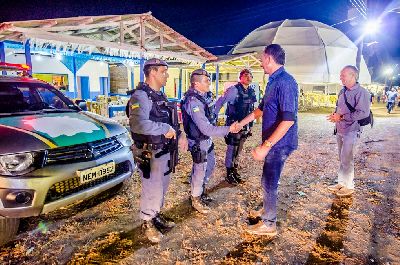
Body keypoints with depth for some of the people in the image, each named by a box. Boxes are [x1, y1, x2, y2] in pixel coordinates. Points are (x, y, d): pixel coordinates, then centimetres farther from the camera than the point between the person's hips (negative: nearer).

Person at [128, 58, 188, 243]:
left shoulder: (160, 95, 13)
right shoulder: (140, 96, -18)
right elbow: (138, 124, -35)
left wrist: (179, 134, 6)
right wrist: (165, 129, -27)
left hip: (165, 150, 9)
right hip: (150, 153, -9)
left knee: (162, 187, 21)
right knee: (152, 189, 3)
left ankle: (156, 215, 41)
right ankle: (148, 223, 26)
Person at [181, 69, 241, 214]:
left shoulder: (204, 96, -1)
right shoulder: (194, 102, -30)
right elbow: (206, 129, -33)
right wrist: (229, 129, -30)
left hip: (207, 139, 9)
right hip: (198, 143, -9)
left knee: (210, 165, 24)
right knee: (200, 170, 8)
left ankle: (201, 191, 46)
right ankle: (196, 199, 32)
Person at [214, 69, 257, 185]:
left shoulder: (251, 92, 5)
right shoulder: (234, 90, -16)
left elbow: (251, 110, 13)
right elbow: (219, 103, -15)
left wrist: (250, 125, 15)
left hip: (245, 126, 7)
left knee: (238, 150, 17)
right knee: (232, 150, 3)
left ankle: (234, 171, 32)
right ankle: (229, 174, 18)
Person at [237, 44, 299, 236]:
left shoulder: (285, 82, -21)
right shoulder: (273, 81, 11)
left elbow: (289, 119, -28)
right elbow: (262, 108, 23)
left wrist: (266, 146, -30)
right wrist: (241, 123, 27)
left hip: (280, 143, -9)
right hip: (273, 141, 9)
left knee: (268, 182, 3)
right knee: (270, 179, 22)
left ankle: (268, 224, 20)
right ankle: (268, 208, 42)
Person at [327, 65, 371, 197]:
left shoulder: (361, 92, -14)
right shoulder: (343, 91, 11)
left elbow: (363, 113, -23)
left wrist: (341, 117, -20)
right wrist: (335, 114, 1)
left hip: (351, 131, -8)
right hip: (340, 130, 8)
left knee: (346, 160, -2)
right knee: (342, 159, 16)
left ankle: (349, 186, 13)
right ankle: (341, 183, 27)